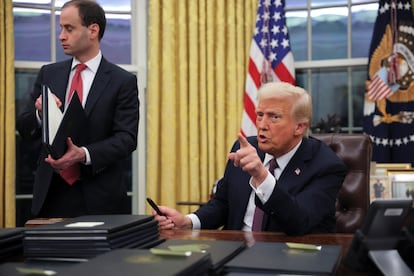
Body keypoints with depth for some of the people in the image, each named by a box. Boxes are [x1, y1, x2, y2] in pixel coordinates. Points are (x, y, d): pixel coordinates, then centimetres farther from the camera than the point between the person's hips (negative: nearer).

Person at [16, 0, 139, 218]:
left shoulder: (123, 81, -4)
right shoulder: (48, 74, 8)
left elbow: (126, 138, -10)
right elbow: (25, 130, 9)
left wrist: (84, 154, -26)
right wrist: (39, 113, -13)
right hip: (51, 193, 3)